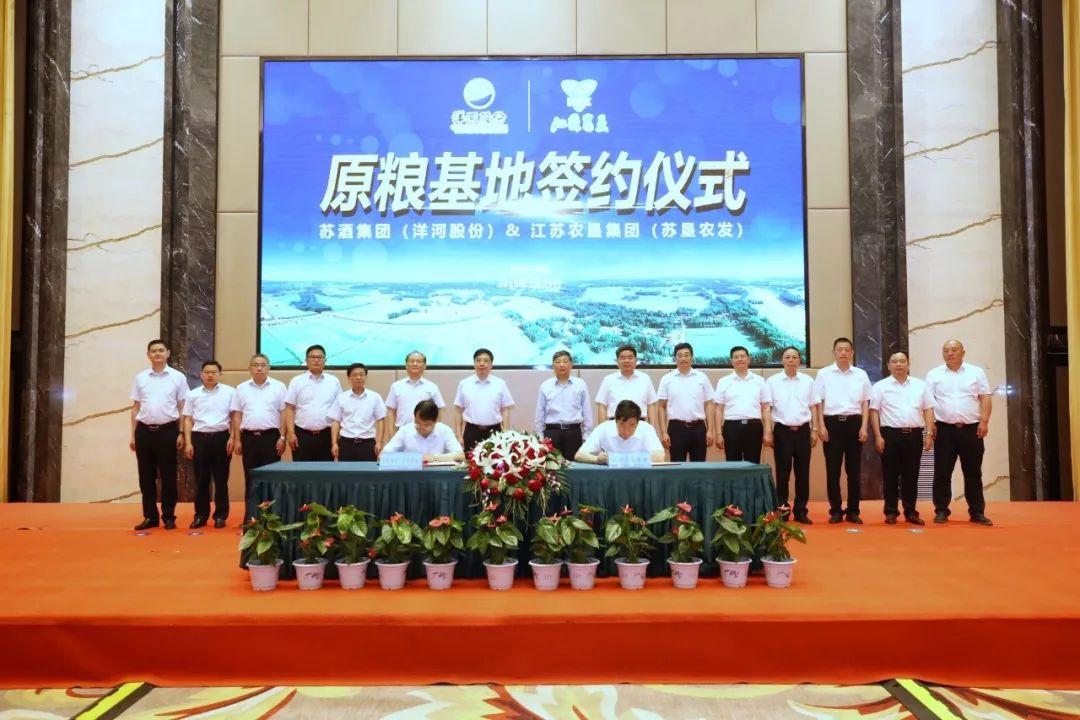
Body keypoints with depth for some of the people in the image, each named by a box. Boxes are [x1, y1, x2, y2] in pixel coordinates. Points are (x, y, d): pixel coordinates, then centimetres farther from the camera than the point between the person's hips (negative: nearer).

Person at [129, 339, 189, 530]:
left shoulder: (178, 377, 2)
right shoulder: (140, 378, 8)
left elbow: (182, 408, 3)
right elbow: (136, 408, 11)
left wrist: (181, 434, -3)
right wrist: (133, 435, 8)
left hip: (167, 431, -2)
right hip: (144, 431, 3)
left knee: (168, 475, 2)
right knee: (146, 476, 7)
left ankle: (169, 516, 11)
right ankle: (150, 516, 17)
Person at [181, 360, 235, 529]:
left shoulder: (229, 392, 3)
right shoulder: (193, 394, 8)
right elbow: (188, 420, 9)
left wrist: (232, 438, -5)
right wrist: (188, 443, 2)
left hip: (221, 437, -1)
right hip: (199, 438, 1)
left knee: (221, 479, 4)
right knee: (201, 479, 6)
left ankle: (221, 515, 12)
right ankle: (201, 515, 14)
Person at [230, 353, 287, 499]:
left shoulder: (278, 386, 2)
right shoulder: (241, 388, 9)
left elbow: (284, 414, 0)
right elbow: (237, 415, 10)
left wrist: (282, 437, -6)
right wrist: (237, 440, 5)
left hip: (271, 437, -2)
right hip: (249, 437, 2)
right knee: (250, 478, 7)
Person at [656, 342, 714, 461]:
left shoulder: (702, 378, 5)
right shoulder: (667, 379, 2)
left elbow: (708, 405, 6)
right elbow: (661, 407, 2)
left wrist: (710, 430, -1)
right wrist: (663, 432, -5)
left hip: (698, 428, 1)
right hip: (677, 428, -1)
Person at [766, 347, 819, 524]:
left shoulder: (808, 381, 7)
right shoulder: (772, 381, 1)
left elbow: (813, 407, 10)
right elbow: (767, 408, 1)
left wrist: (814, 430, 4)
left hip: (803, 430, 2)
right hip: (782, 431, -2)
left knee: (803, 473, 5)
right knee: (783, 473, 2)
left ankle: (801, 511, 14)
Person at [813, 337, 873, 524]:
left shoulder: (861, 374, 8)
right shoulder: (824, 374, 3)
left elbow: (865, 403, 9)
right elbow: (819, 402, 3)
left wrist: (864, 427, 1)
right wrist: (821, 426, -5)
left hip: (854, 423, 1)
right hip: (832, 423, -1)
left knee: (854, 469, 5)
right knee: (833, 469, 1)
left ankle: (853, 511, 14)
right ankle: (835, 510, 9)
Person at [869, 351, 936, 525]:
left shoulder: (920, 385, 12)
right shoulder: (880, 386, 4)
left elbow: (928, 410, 10)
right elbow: (874, 411, 0)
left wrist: (929, 434, 1)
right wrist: (878, 436, -7)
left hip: (914, 434, 2)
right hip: (890, 434, -2)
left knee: (911, 475, 6)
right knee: (890, 475, 1)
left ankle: (910, 512, 14)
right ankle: (891, 512, 8)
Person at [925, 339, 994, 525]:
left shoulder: (976, 372, 7)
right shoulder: (934, 375, 6)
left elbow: (985, 398, 3)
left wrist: (984, 421, -8)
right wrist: (930, 424, -7)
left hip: (971, 428, 0)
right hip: (944, 429, 0)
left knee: (973, 473, 6)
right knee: (942, 472, 1)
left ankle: (977, 512, 13)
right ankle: (941, 511, 8)